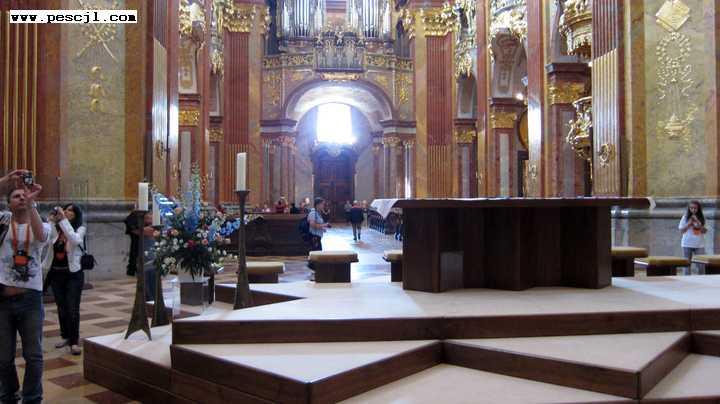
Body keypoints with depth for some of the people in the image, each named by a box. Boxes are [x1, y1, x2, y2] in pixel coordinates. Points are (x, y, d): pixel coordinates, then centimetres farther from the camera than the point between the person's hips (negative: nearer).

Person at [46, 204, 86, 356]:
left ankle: (74, 341, 4)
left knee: (72, 308, -3)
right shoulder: (55, 228, 4)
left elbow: (75, 240, -26)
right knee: (61, 307, 14)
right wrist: (51, 220, -13)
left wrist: (63, 219, -25)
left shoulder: (80, 229, -6)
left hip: (73, 274, -4)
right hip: (56, 273, 4)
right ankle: (65, 336, 29)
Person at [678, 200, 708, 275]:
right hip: (687, 244, -1)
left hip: (699, 244, 1)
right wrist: (689, 223, -14)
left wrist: (697, 222, -13)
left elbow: (705, 231, 0)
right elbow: (681, 230, -2)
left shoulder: (701, 218, 4)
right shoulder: (685, 217, -1)